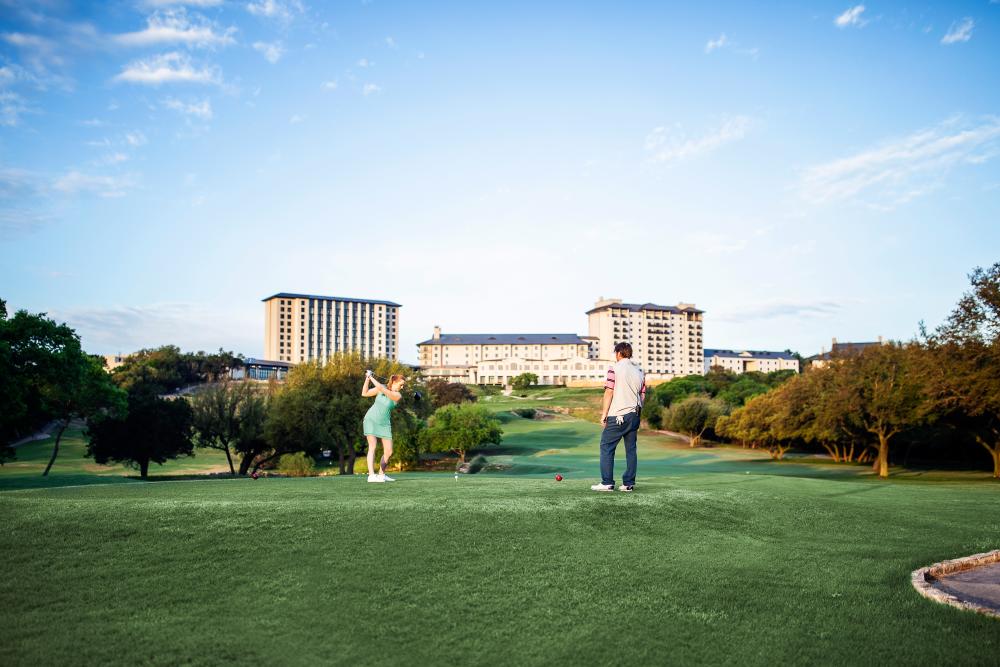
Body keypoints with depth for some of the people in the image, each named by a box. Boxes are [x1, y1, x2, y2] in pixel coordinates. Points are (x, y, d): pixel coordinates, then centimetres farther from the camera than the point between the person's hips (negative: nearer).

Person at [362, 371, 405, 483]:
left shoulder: (398, 396, -9)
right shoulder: (382, 387, -2)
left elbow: (381, 388, -22)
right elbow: (364, 393, 3)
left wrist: (371, 377, -14)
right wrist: (367, 379, -6)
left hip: (384, 424, 2)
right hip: (371, 420, -2)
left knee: (389, 451, -1)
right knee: (372, 446, -17)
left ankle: (381, 474, 20)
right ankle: (371, 475, -25)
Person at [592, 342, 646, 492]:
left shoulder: (614, 369, -6)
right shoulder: (640, 371, 12)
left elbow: (609, 393, -11)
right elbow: (642, 395, 14)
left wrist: (603, 414, -7)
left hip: (617, 415, -6)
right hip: (634, 415, 6)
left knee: (606, 447, -1)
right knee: (631, 449, 9)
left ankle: (607, 483, -4)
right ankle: (629, 483, 10)